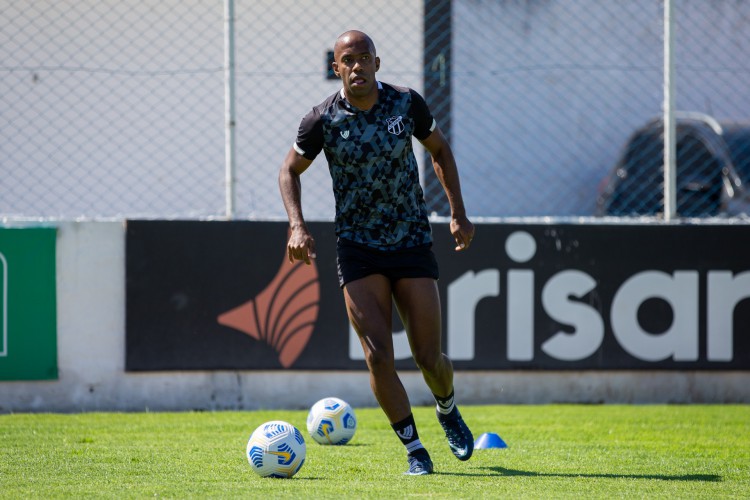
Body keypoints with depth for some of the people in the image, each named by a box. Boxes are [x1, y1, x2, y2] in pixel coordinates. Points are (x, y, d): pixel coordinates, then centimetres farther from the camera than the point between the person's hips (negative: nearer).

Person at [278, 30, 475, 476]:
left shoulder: (407, 103, -5)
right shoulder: (324, 120, -8)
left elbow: (439, 149, 11)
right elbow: (291, 169, 7)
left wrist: (458, 214, 6)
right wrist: (298, 226, -8)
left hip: (413, 242, 1)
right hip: (358, 249, -1)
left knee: (429, 358, 1)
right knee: (378, 356, -13)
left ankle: (447, 410, 36)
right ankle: (415, 450, 1)